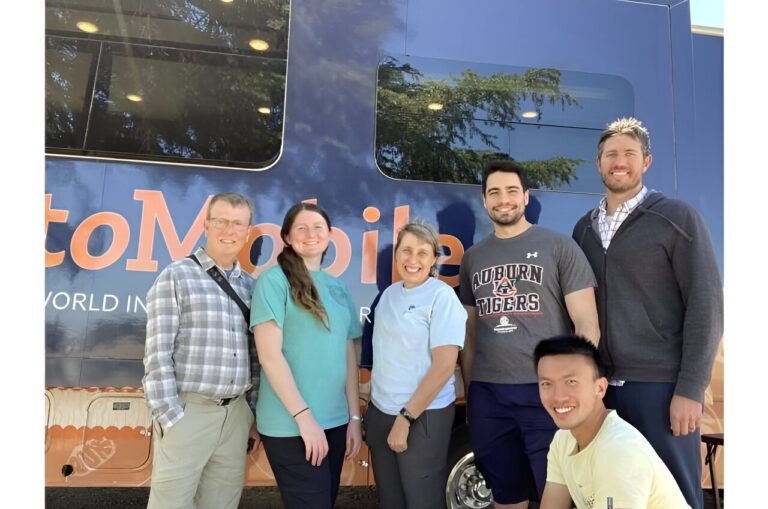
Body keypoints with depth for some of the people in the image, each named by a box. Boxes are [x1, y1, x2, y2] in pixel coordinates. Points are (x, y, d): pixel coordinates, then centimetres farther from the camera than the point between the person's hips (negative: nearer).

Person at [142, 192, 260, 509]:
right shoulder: (176, 277, -2)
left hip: (236, 415, 5)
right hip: (188, 412, -4)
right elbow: (158, 354, -8)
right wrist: (170, 418, -12)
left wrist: (255, 417, 12)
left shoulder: (251, 286, 11)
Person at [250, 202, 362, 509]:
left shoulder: (338, 288, 10)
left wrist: (354, 417, 8)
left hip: (335, 422, 6)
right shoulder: (274, 281, -7)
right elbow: (269, 355, -13)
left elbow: (348, 355, 12)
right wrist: (304, 415, -15)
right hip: (290, 425, -6)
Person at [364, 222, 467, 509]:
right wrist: (374, 402, 10)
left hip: (423, 417, -6)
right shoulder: (389, 294, 7)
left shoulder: (442, 296, -12)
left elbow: (444, 367, -17)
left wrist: (406, 417, -15)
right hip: (380, 412, 6)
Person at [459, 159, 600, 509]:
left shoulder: (560, 248, 0)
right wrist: (468, 391, 12)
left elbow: (586, 325, -3)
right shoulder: (472, 258, 12)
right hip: (487, 394, 4)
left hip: (547, 391, -4)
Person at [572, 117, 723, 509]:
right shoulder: (584, 228, 10)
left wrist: (690, 389, -12)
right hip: (600, 385, 4)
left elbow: (706, 305, -8)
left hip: (662, 384, -4)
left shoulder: (678, 219, -3)